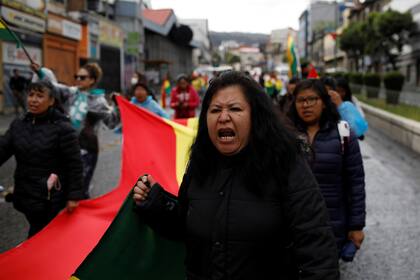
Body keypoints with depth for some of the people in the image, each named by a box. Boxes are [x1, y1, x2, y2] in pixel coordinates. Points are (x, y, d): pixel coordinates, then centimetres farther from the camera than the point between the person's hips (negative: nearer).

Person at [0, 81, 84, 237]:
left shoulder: (62, 128, -14)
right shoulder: (18, 124, 5)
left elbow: (74, 165, -12)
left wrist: (74, 195, -14)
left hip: (50, 198, -6)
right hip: (25, 195, 6)